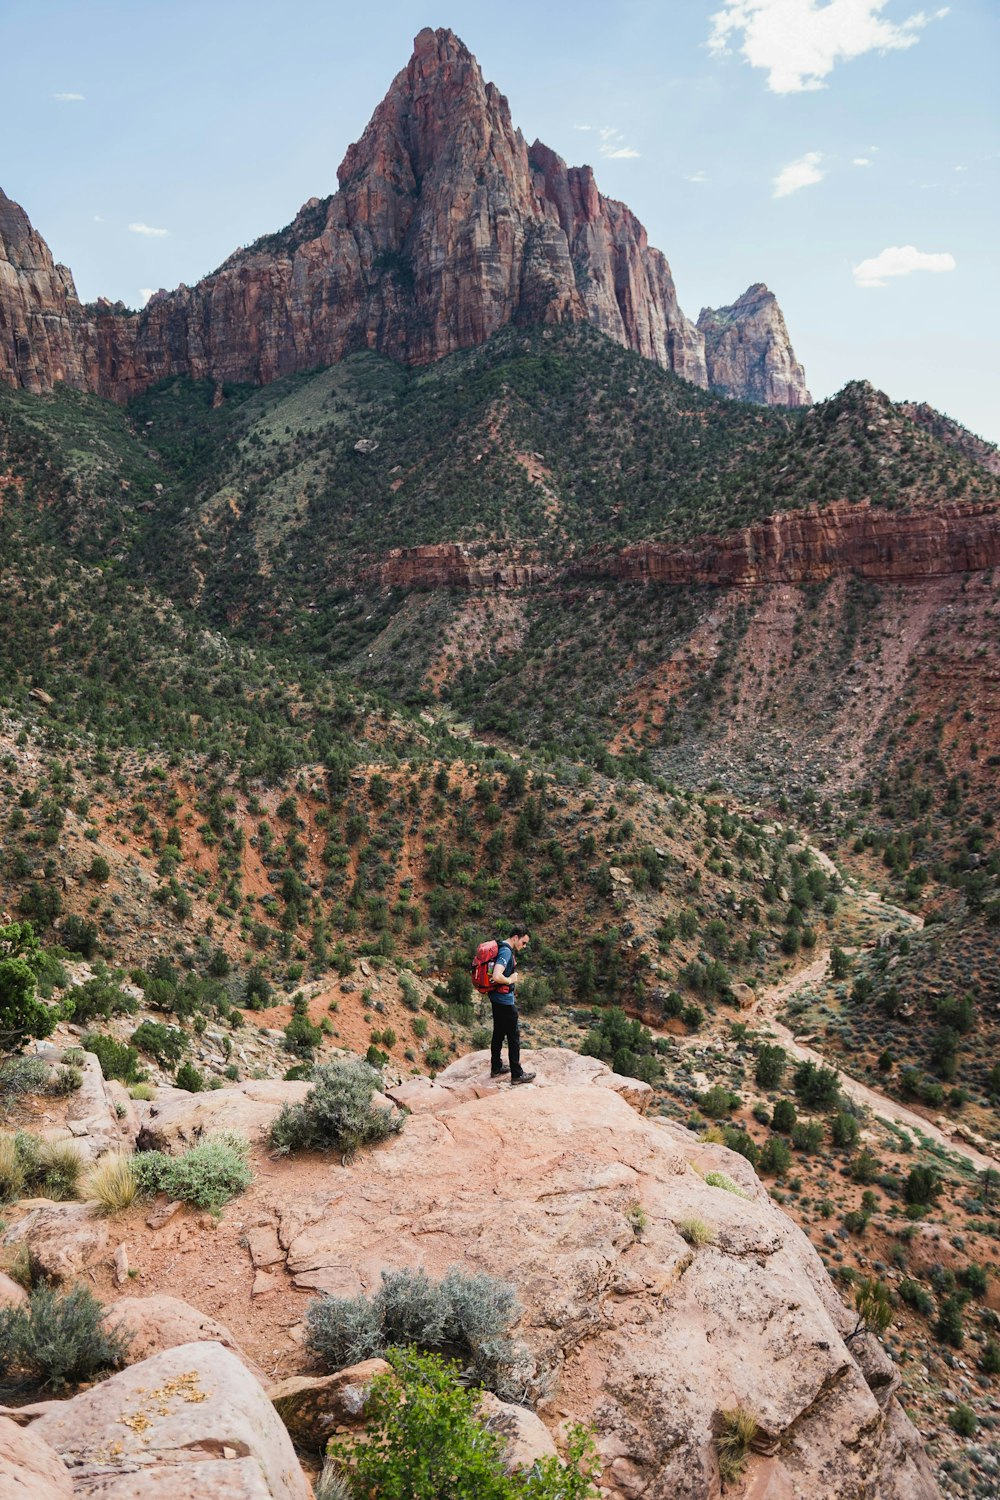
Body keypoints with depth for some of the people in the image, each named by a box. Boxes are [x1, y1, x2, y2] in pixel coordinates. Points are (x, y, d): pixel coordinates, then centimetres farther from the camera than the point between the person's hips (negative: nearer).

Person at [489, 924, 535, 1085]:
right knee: (514, 1036, -1)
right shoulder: (506, 952, -22)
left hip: (497, 999, 10)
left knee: (499, 1033, 18)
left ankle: (496, 1068, 29)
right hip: (504, 1000, -10)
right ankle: (517, 1074, 6)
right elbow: (496, 976, -35)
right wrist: (510, 980, -17)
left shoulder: (506, 949, 10)